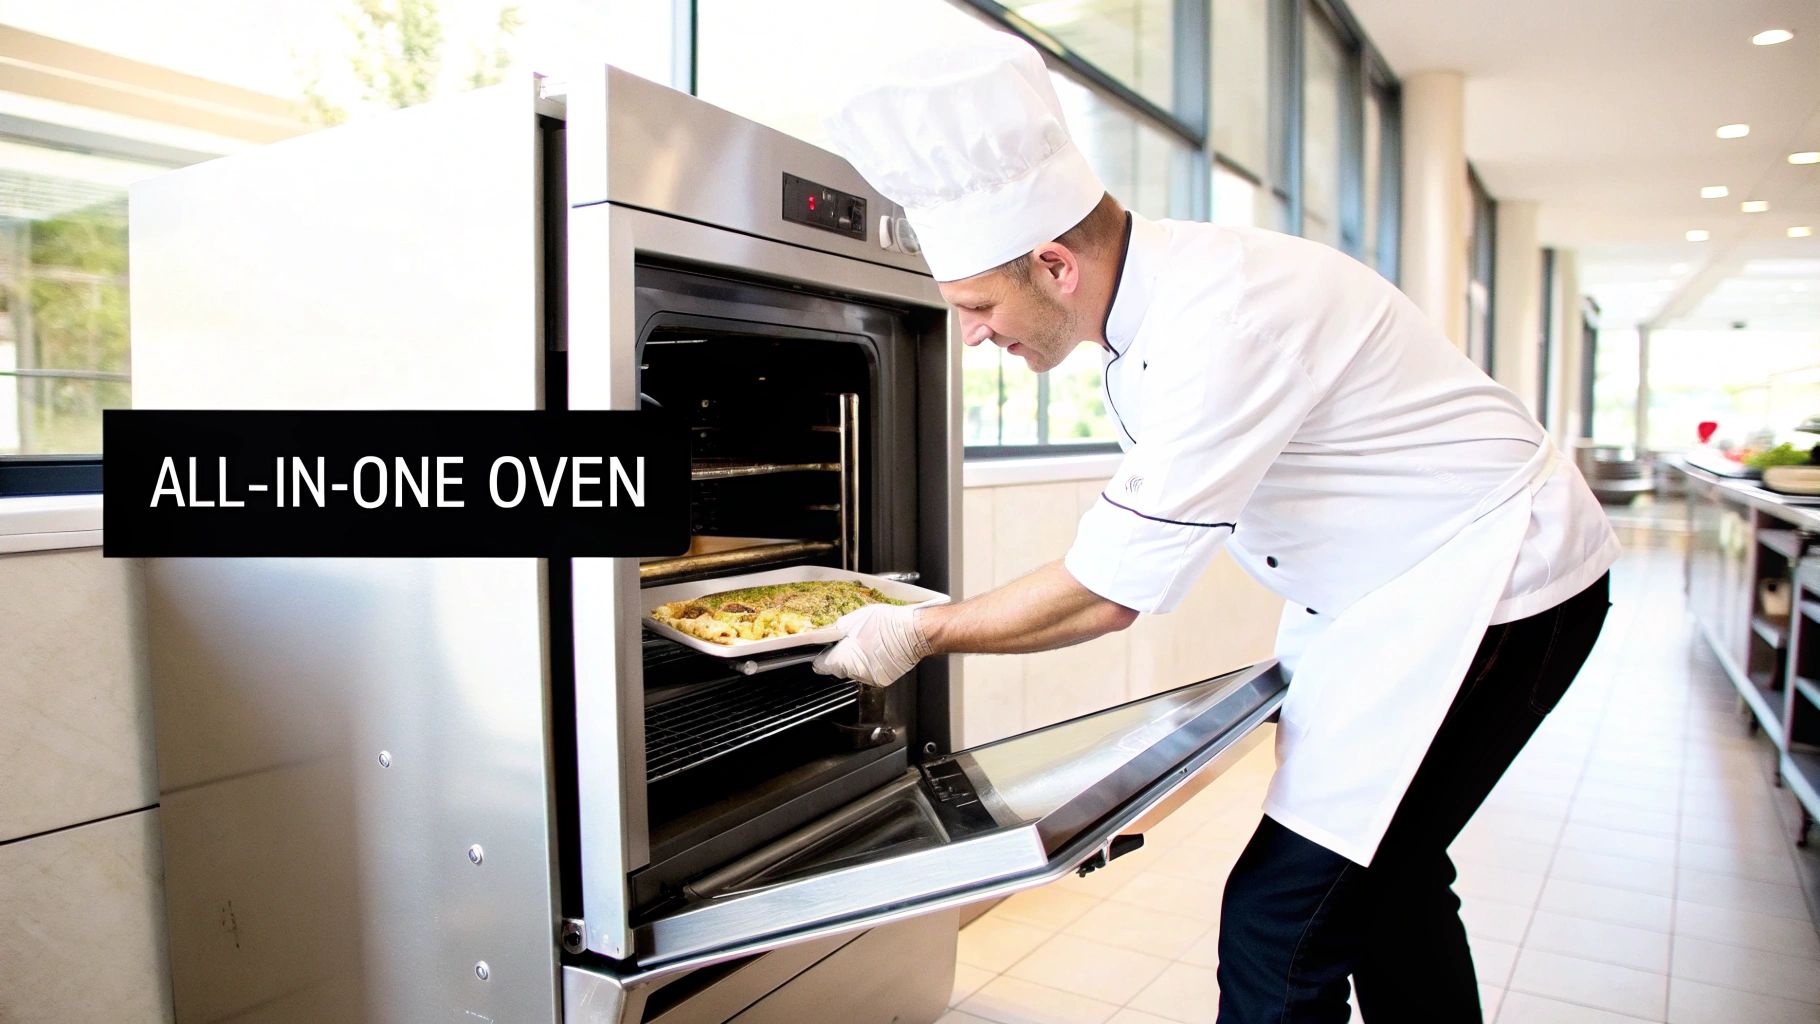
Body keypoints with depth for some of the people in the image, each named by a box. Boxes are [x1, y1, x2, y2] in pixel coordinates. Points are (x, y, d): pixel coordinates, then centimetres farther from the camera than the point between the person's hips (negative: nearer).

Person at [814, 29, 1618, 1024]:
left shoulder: (1223, 318, -31)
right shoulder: (1155, 293, -1)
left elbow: (1107, 594, -25)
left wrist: (918, 633, -13)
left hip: (1498, 586, -9)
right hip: (1390, 594, 9)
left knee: (1283, 924, -12)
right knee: (1385, 876, 21)